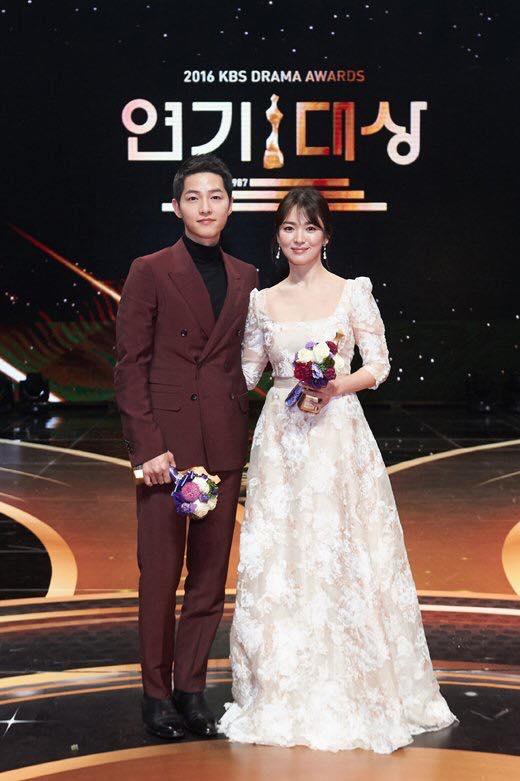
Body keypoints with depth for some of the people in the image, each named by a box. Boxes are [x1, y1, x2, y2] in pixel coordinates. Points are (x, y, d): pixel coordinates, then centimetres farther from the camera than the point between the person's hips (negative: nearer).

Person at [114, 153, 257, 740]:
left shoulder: (245, 278, 12)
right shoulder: (150, 272, -1)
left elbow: (242, 362, 15)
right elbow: (130, 366, -5)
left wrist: (241, 434, 6)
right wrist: (148, 446, -12)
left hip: (224, 443, 4)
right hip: (166, 440, -4)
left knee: (211, 571, 8)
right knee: (160, 571, 2)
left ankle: (191, 686, 22)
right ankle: (156, 691, 17)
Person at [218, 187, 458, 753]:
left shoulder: (353, 292, 1)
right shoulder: (263, 300, 8)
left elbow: (379, 365, -1)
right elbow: (246, 371, 12)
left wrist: (338, 386, -17)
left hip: (338, 435, -2)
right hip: (281, 440, 3)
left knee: (342, 557, 0)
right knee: (278, 559, 3)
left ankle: (352, 685, 16)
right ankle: (285, 688, 16)